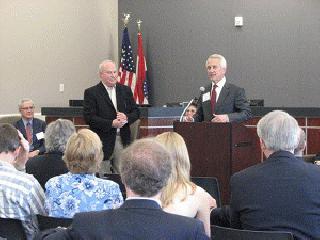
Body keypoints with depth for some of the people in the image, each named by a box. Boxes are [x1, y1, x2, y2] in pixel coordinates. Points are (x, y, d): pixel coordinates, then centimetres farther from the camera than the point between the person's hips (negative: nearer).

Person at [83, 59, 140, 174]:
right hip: (103, 141, -3)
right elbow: (89, 117, -10)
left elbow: (136, 112, 12)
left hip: (123, 139, 4)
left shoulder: (125, 90, 13)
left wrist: (126, 118, -10)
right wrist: (111, 123, -17)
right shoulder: (91, 93, -1)